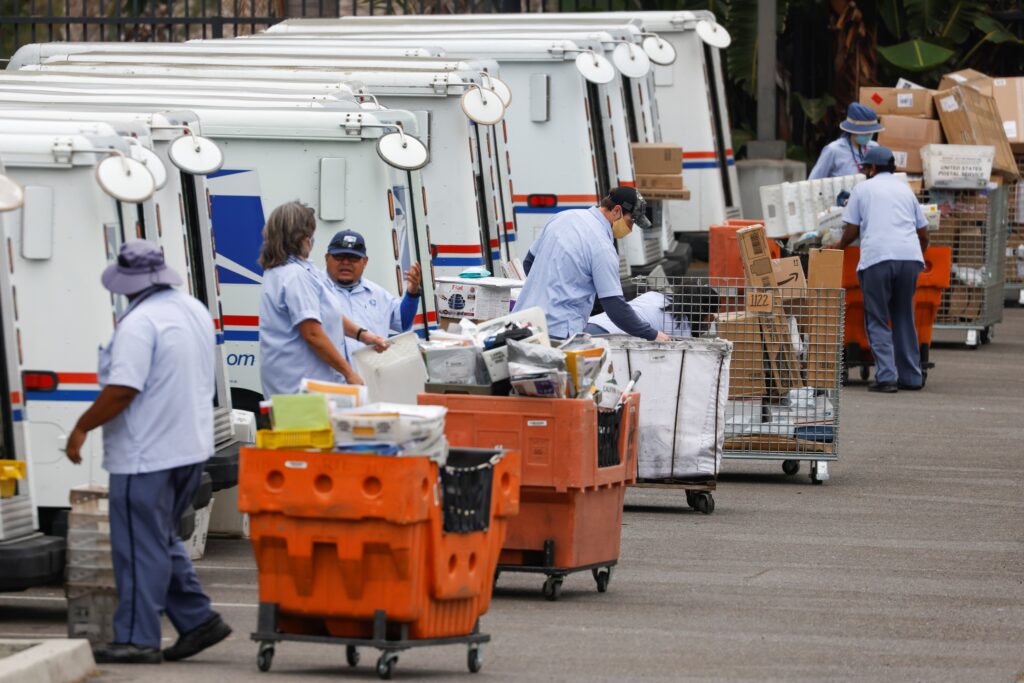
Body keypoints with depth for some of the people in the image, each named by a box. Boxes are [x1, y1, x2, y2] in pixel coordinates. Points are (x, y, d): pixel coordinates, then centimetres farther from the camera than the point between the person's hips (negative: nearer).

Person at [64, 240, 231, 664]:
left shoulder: (139, 324, -19)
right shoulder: (196, 312, 10)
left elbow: (122, 391, -24)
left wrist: (82, 428, -13)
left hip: (148, 454, -9)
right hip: (191, 447, 9)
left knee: (140, 546, -3)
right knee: (162, 540, 20)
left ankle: (136, 639, 0)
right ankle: (198, 620, 17)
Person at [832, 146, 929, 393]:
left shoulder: (862, 189, 12)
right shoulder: (905, 189, 23)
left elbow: (852, 231, 9)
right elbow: (923, 233, 24)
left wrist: (839, 247, 29)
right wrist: (920, 253, 43)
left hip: (877, 258, -4)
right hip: (909, 257, 4)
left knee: (877, 321, 1)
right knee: (904, 318, 15)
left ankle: (886, 376, -11)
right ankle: (911, 376, 14)